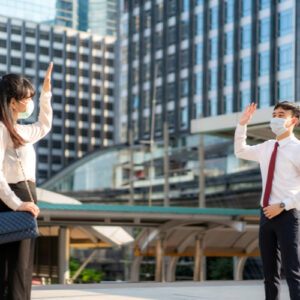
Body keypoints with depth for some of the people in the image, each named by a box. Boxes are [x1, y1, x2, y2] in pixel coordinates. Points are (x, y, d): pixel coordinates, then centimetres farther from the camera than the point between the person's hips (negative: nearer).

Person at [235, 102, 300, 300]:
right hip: (267, 215, 7)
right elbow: (240, 151, 30)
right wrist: (242, 124, 18)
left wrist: (283, 205, -18)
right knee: (270, 273, 11)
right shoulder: (267, 148, 13)